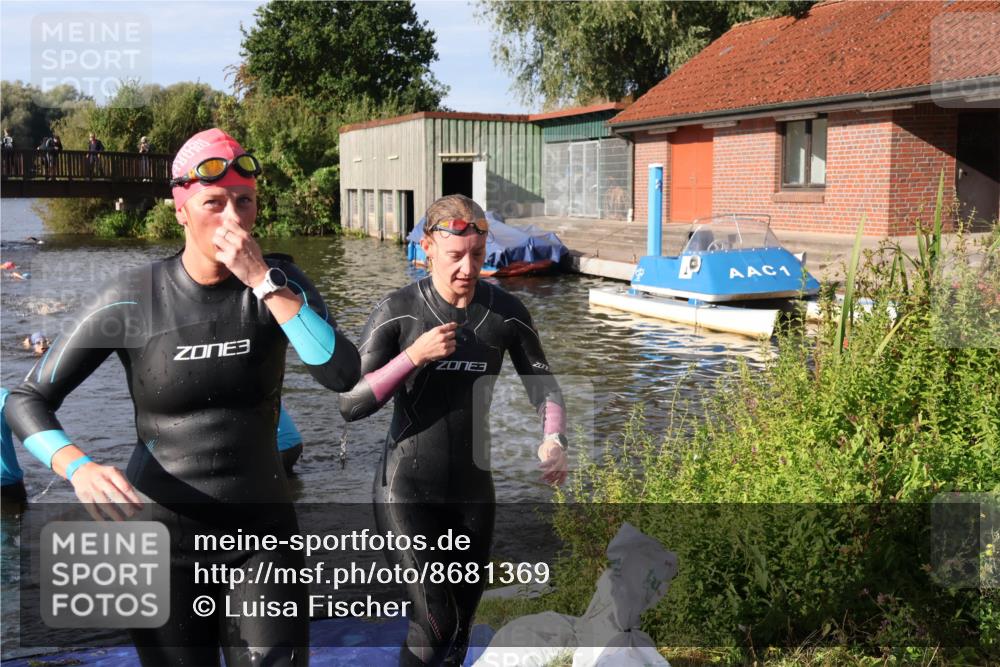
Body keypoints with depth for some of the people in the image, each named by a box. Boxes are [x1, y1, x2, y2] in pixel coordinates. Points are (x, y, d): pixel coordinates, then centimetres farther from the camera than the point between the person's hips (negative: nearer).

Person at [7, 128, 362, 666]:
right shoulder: (132, 299, -12)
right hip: (164, 539, -1)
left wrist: (264, 281, -24)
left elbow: (342, 375, -19)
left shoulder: (278, 281, -5)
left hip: (263, 532, 1)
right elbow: (27, 399, -5)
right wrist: (78, 468, -24)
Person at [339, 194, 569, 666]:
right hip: (408, 491, -3)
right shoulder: (398, 311, -13)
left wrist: (553, 439, -13)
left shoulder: (506, 312, -5)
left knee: (460, 628, 14)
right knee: (435, 622, -11)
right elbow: (350, 404, -14)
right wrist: (415, 354, -25)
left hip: (474, 490, 4)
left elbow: (542, 384, 6)